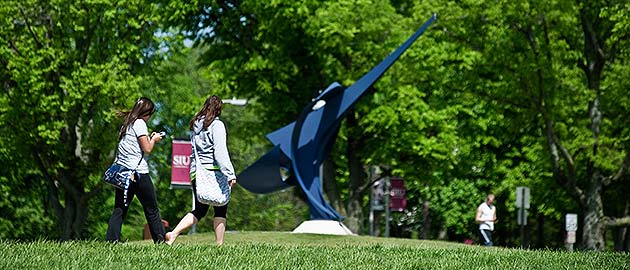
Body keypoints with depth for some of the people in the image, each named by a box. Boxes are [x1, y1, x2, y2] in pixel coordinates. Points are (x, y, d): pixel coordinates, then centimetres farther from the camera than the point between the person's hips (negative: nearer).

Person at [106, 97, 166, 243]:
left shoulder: (127, 124, 16)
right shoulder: (140, 124, -8)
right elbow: (147, 149, -10)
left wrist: (149, 138, 18)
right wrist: (154, 139, 8)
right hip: (138, 172, -7)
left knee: (120, 208, 4)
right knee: (151, 209, 4)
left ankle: (111, 240, -7)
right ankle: (161, 240, 9)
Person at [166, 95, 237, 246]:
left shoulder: (196, 125, 15)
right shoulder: (217, 125, -7)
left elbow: (194, 150, 16)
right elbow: (220, 151, -15)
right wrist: (230, 174, -18)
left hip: (196, 171, 7)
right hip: (213, 172, -6)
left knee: (199, 210, 10)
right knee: (220, 210, 4)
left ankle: (173, 234, -6)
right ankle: (219, 245, 1)